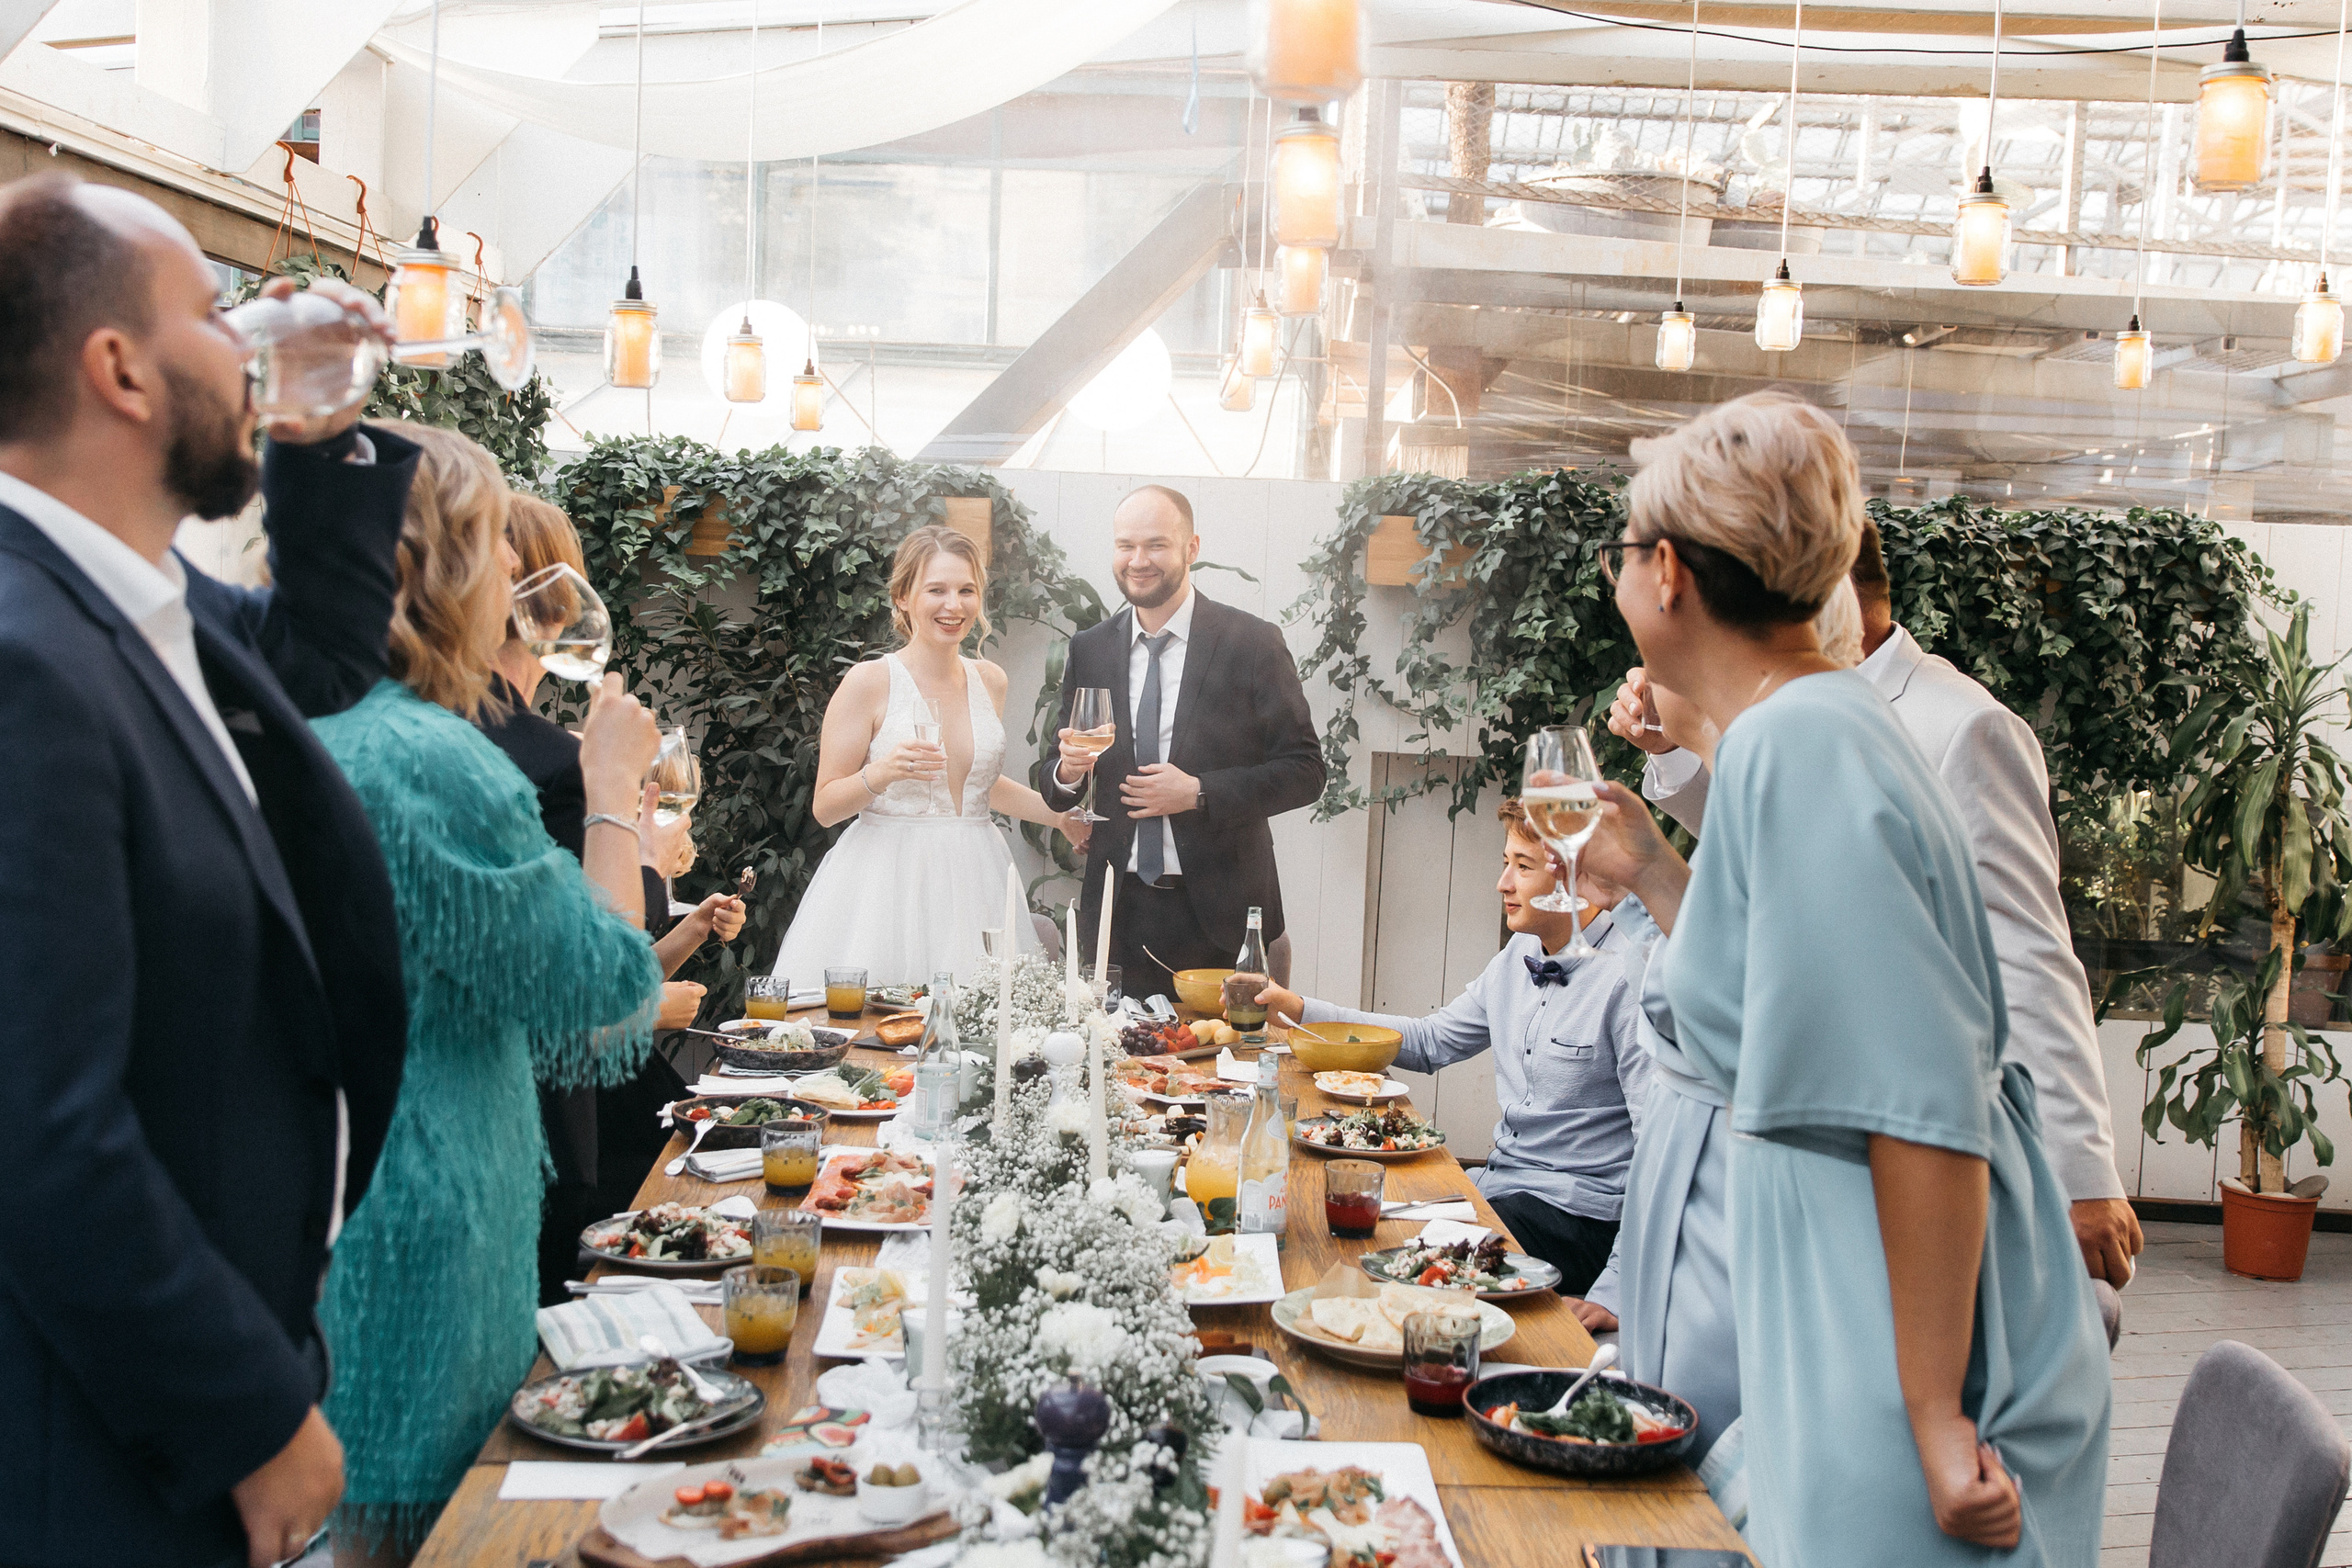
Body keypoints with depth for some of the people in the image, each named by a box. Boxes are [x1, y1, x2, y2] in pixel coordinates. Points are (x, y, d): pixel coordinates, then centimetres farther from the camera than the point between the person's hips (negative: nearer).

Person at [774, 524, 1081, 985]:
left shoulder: (989, 680, 10)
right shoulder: (869, 682, -6)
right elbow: (824, 807, -5)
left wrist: (1061, 814, 24)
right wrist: (882, 773, -21)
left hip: (972, 882, 4)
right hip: (885, 888, -4)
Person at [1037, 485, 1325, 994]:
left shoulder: (1253, 643, -3)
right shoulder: (1087, 650, 8)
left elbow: (1305, 771, -5)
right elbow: (1054, 784, 13)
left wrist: (1199, 793, -15)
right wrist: (1067, 770, -10)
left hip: (1221, 917, -3)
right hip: (1118, 912, 3)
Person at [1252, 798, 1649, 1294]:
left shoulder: (1630, 977, -18)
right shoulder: (1519, 955, 9)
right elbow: (1431, 1041, 20)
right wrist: (1295, 1008, 13)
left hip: (1578, 1212, -8)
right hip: (1499, 1181, 8)